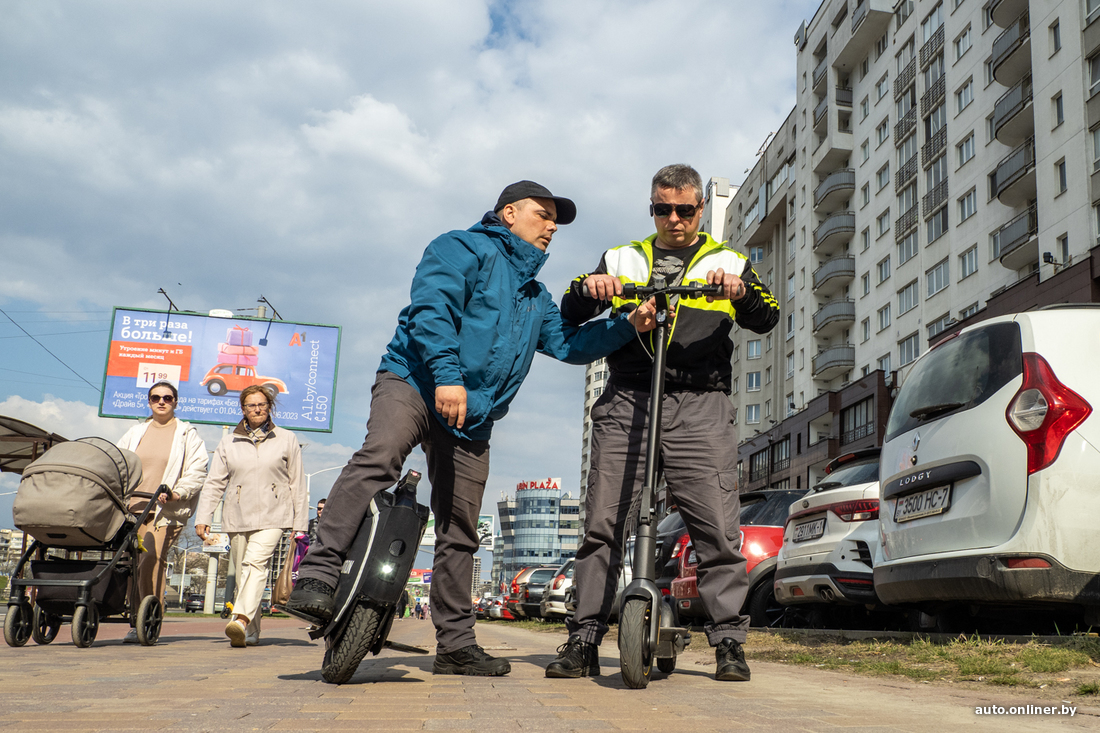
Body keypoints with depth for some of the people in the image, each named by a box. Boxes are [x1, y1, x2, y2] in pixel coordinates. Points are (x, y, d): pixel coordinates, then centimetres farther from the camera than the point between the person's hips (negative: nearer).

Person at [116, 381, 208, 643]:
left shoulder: (187, 434, 9)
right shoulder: (136, 432, 21)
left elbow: (198, 471, 2)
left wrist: (178, 492, -13)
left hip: (164, 510, -4)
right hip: (132, 508, 4)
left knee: (151, 561, -18)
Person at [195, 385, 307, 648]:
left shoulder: (287, 440, 10)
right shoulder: (228, 443, 14)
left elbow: (297, 484, 10)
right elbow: (214, 482, 10)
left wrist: (300, 524, 5)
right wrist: (203, 517, -2)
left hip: (273, 517, -3)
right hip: (238, 517, 3)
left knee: (256, 563, -23)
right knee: (242, 574, 3)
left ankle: (241, 620, -37)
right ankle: (251, 633, 11)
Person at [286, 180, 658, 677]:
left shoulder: (536, 297, 30)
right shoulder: (465, 249, 3)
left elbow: (569, 343, 21)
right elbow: (432, 307, -13)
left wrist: (628, 326, 6)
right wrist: (447, 374, -26)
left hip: (471, 419, 7)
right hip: (413, 382, -7)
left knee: (459, 533, 7)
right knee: (377, 459, -35)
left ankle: (455, 644, 14)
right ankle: (318, 576, -37)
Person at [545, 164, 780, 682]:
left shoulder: (728, 262, 18)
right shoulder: (622, 260, 21)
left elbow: (767, 319, 3)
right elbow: (570, 316, 13)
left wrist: (742, 292, -18)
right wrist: (588, 289, -10)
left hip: (699, 407, -1)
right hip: (627, 403, 1)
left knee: (717, 527, -6)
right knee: (601, 522, -3)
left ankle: (728, 641, 5)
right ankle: (584, 640, 4)